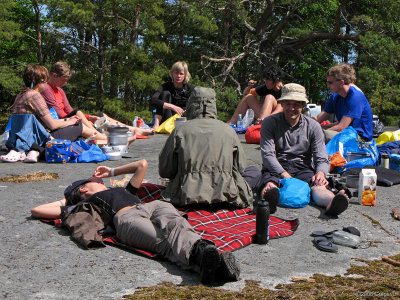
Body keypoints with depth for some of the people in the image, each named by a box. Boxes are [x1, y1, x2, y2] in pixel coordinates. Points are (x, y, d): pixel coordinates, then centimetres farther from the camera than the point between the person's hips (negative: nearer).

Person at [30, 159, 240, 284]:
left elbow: (142, 164, 59)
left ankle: (201, 250, -64)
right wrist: (65, 201, 47)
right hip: (125, 217, -4)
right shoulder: (85, 205, 33)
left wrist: (113, 172, 59)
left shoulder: (123, 191, 46)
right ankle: (205, 256, -64)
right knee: (164, 241, -36)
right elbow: (36, 211, 35)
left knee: (172, 226, -33)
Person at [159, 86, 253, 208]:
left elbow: (164, 170, 5)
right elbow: (241, 166, 11)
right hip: (224, 193, 0)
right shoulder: (228, 130, 5)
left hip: (188, 196, 0)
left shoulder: (180, 131, 1)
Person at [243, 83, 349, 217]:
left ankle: (331, 203, -64)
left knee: (318, 185, -33)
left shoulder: (313, 126, 9)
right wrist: (284, 175, -25)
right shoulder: (270, 123, 3)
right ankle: (270, 199, -71)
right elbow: (268, 155, -7)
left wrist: (320, 173, -21)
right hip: (275, 168, -1)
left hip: (302, 168, 1)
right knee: (269, 183, -37)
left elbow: (322, 159, 4)